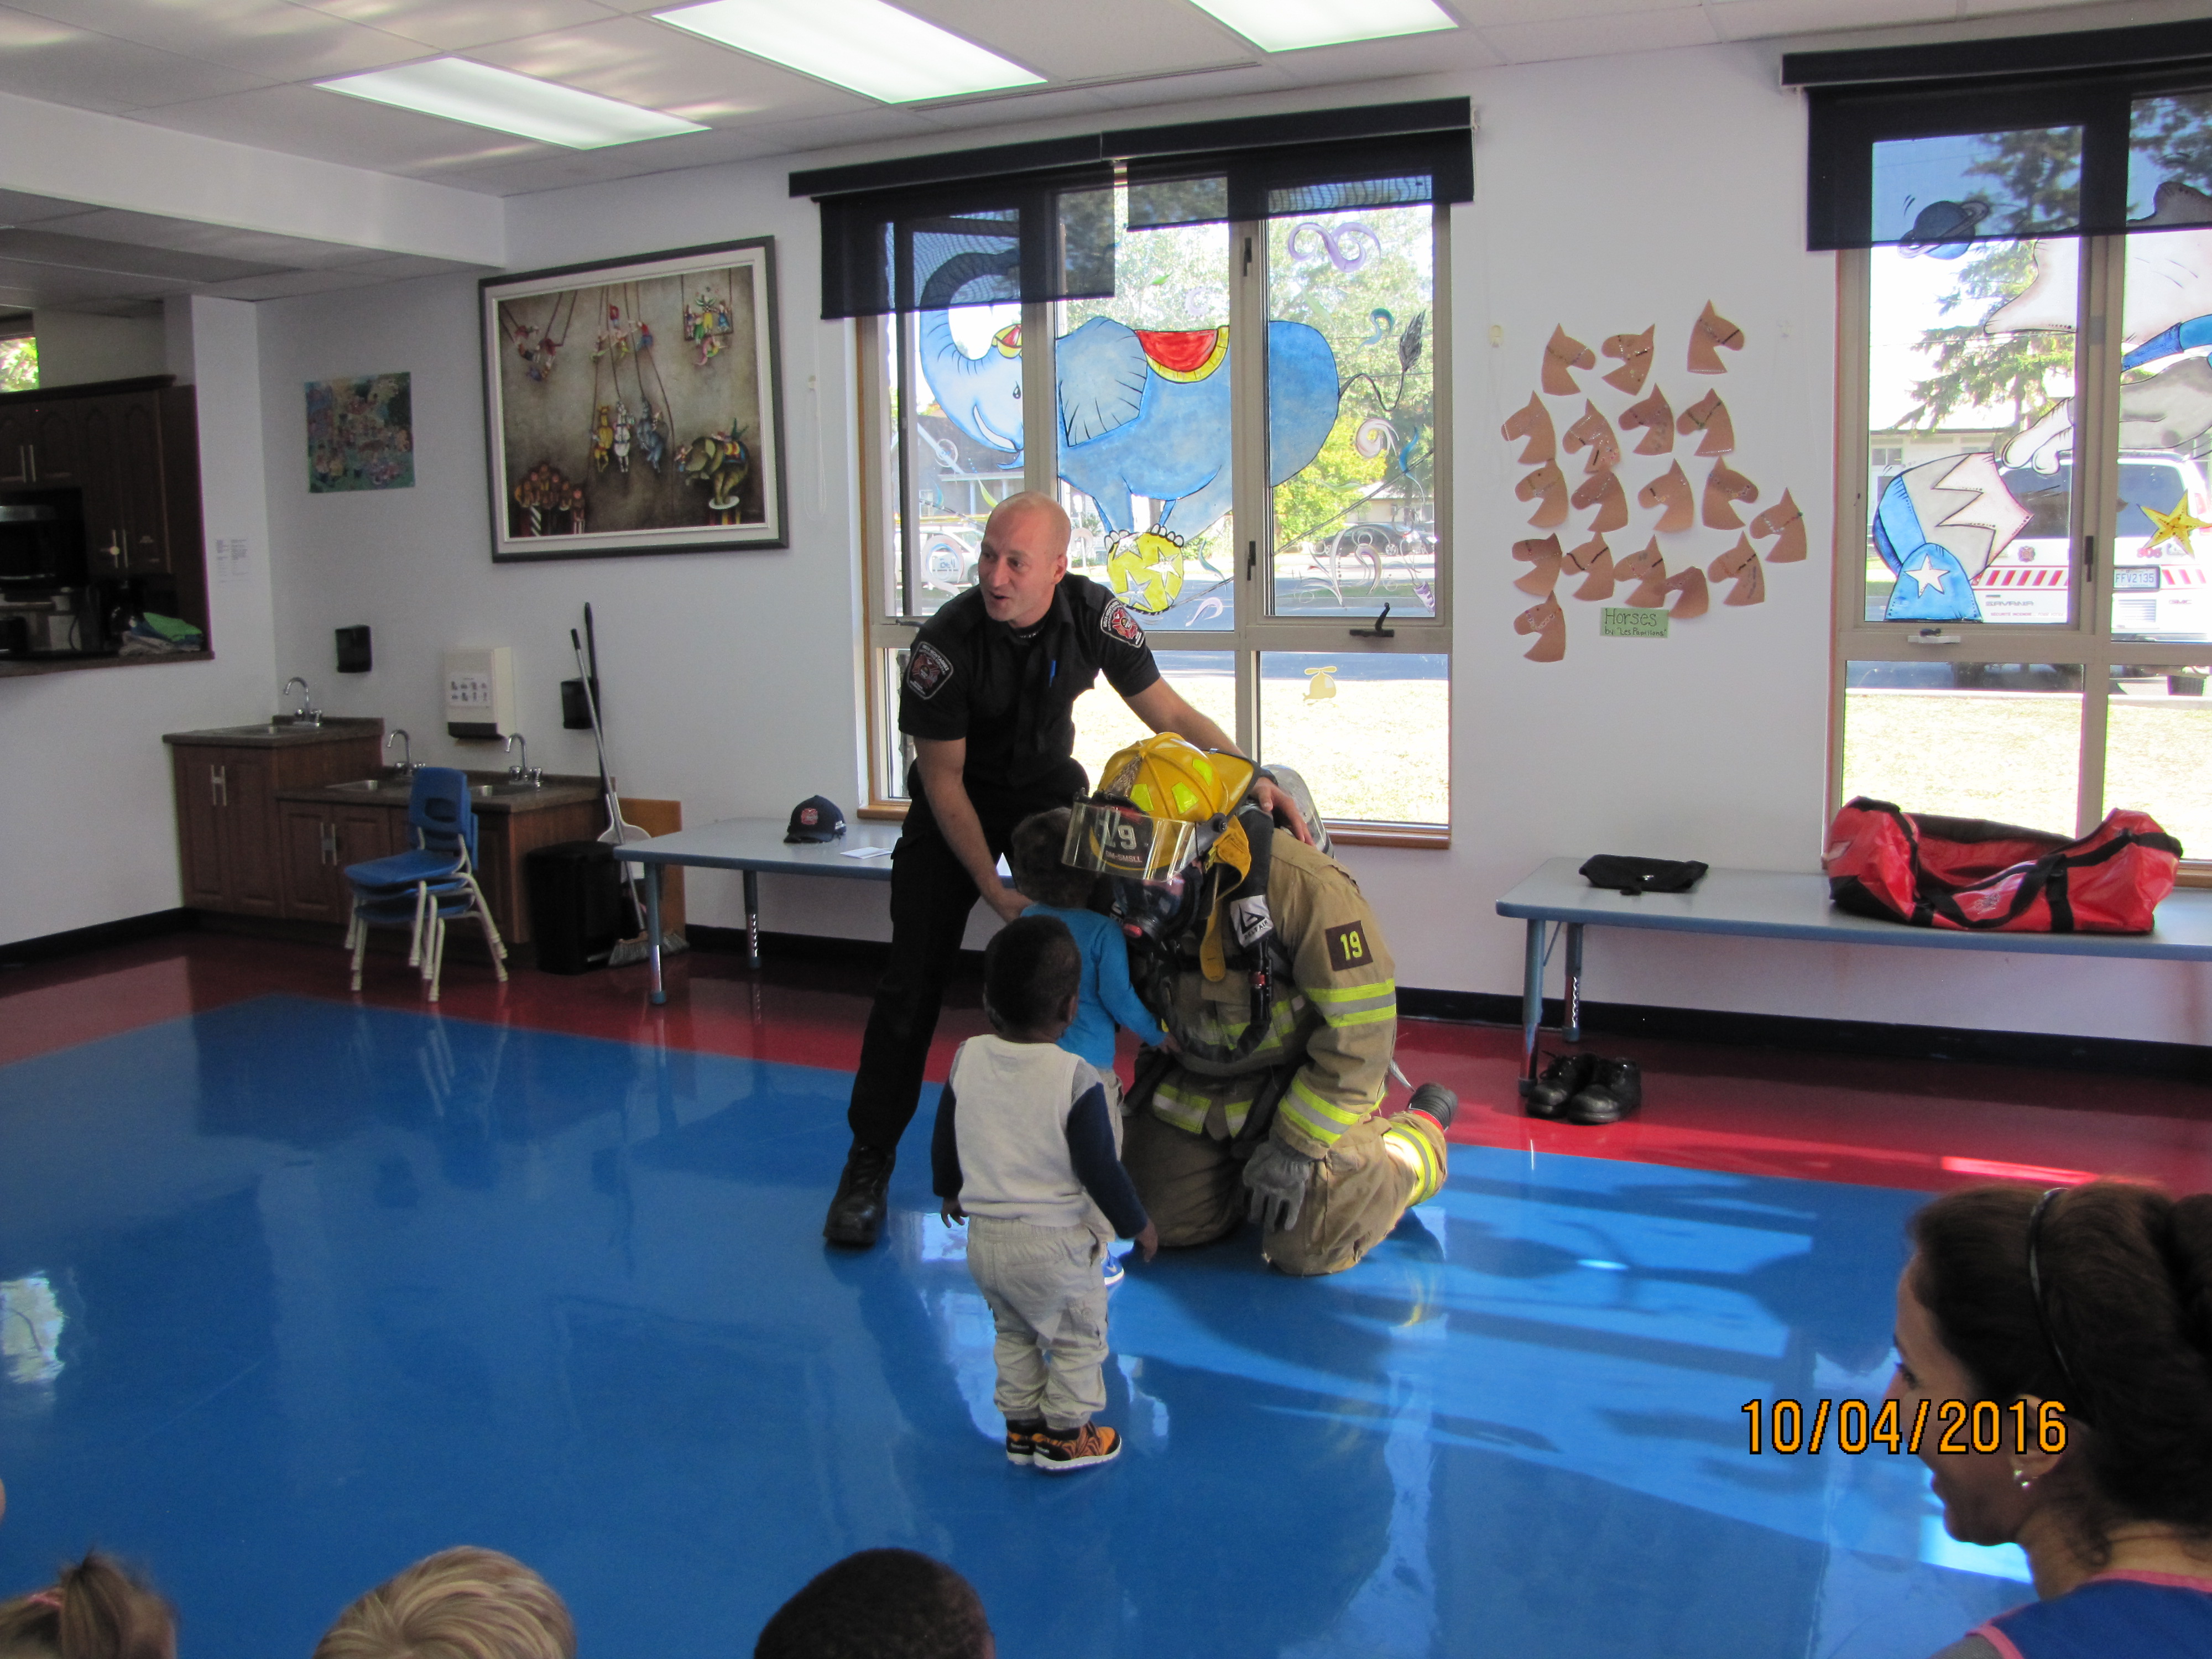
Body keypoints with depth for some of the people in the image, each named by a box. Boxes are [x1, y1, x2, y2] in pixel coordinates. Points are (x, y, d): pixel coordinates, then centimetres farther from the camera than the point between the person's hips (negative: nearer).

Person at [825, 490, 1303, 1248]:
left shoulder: (1094, 614, -19)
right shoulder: (947, 642, -28)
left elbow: (1167, 712, -9)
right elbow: (944, 779, -19)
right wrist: (994, 890, -20)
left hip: (1049, 787, 3)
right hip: (957, 800, -2)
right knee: (913, 978, -7)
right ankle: (869, 1161, 4)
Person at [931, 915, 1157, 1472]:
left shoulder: (967, 1059, -7)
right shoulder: (1076, 1081, -23)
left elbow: (943, 1144, 6)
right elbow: (1100, 1171, -17)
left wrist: (951, 1192, 26)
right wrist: (1137, 1225, 0)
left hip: (984, 1238, 5)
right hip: (1056, 1243, -5)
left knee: (1014, 1333, 26)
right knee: (1078, 1338, 17)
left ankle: (1021, 1426, 37)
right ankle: (1066, 1436, 29)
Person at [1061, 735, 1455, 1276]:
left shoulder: (1305, 888, -33)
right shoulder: (1135, 898, -15)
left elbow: (1359, 1032, -26)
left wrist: (1296, 1147, -23)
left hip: (1302, 1080, -5)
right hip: (1197, 1085, 5)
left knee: (1307, 1247, -9)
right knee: (1166, 1222, 0)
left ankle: (1421, 1128, 15)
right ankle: (1241, 1154, 28)